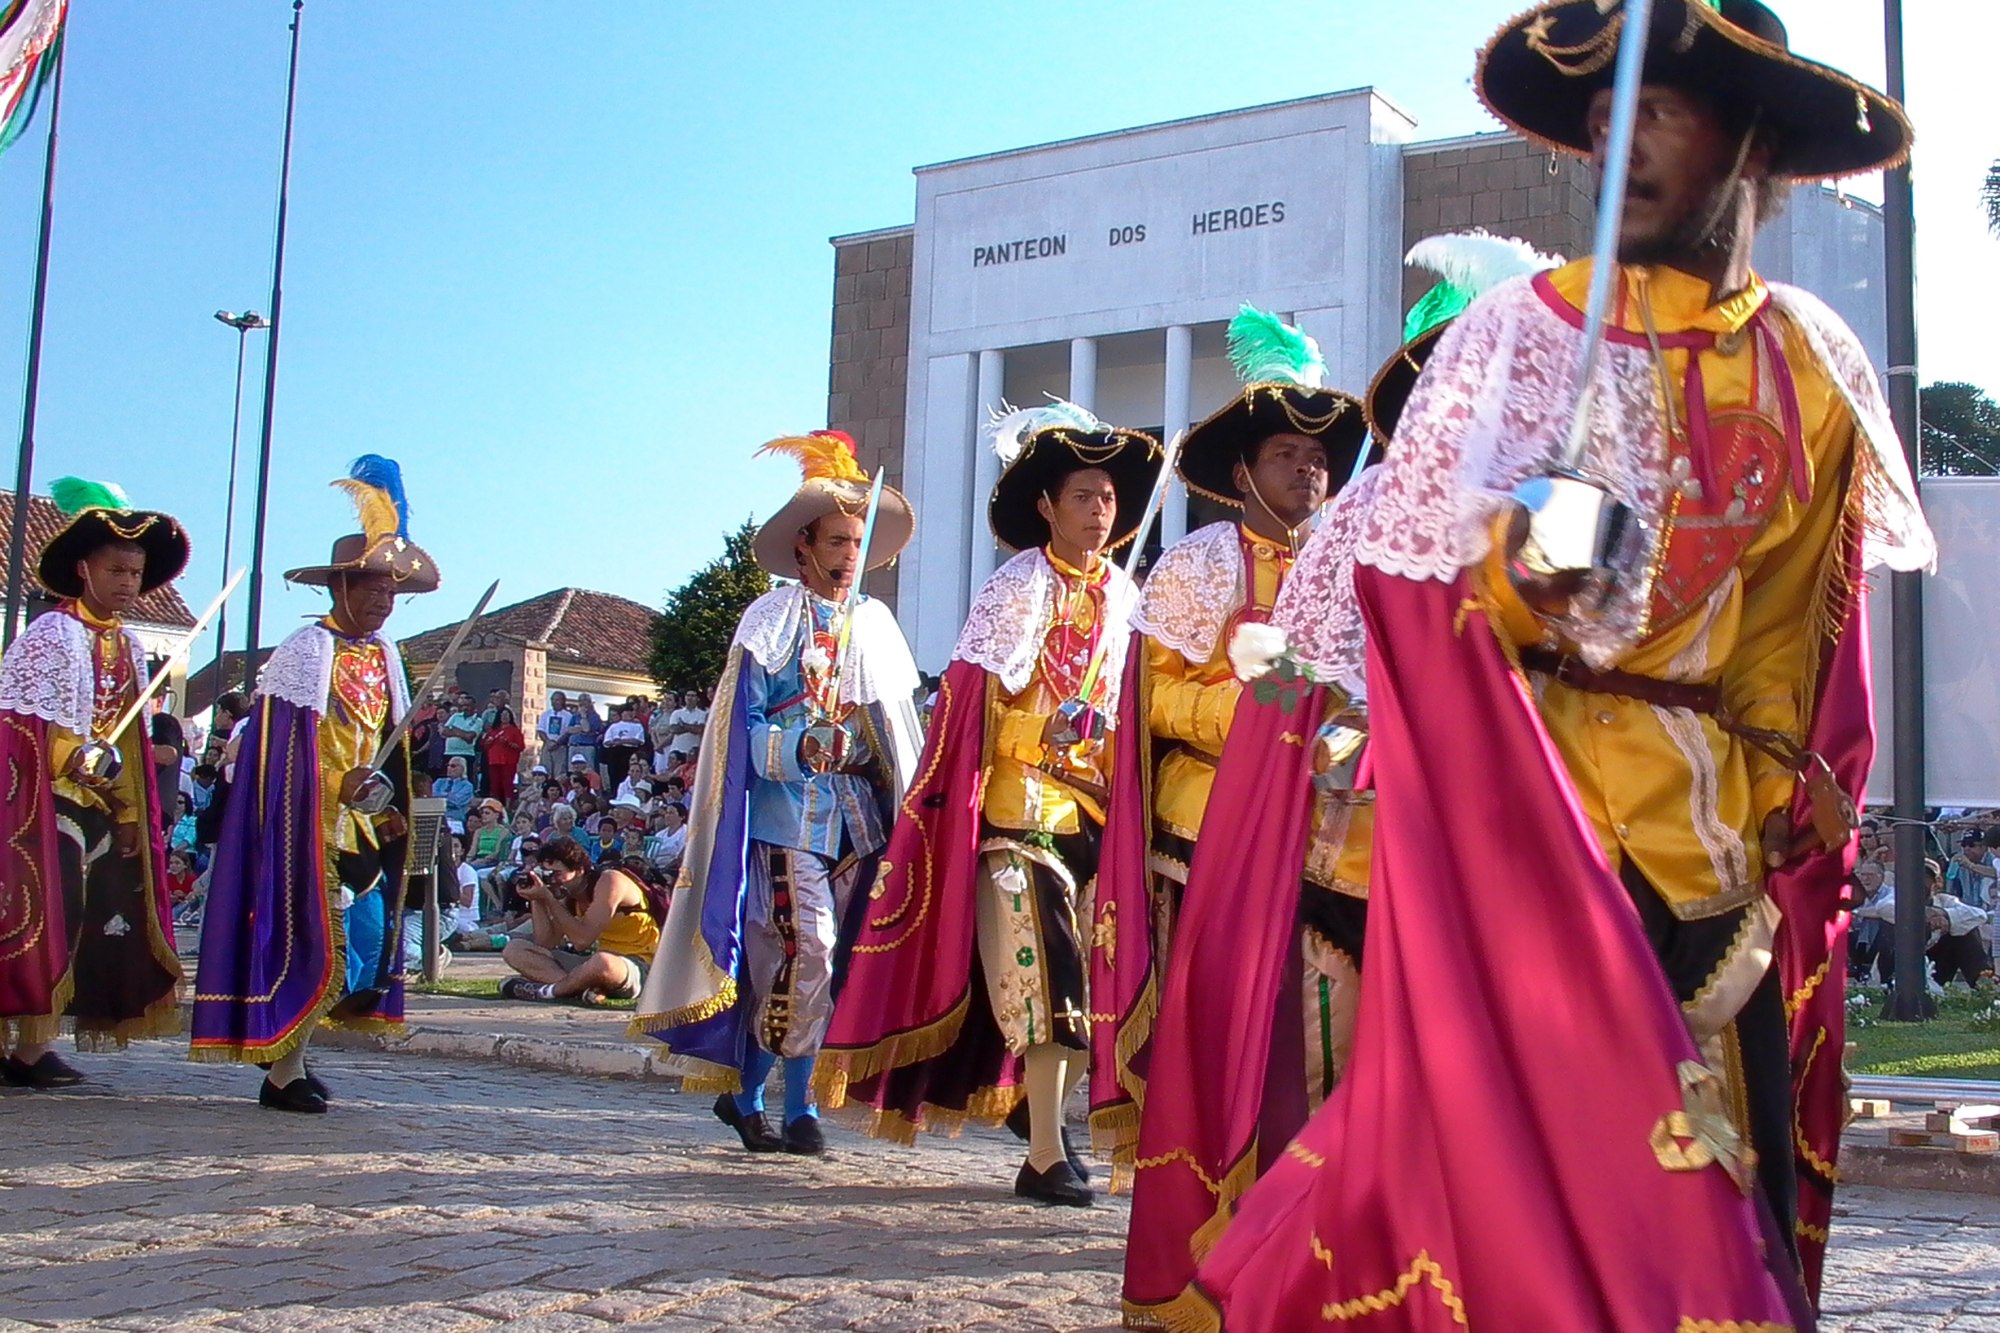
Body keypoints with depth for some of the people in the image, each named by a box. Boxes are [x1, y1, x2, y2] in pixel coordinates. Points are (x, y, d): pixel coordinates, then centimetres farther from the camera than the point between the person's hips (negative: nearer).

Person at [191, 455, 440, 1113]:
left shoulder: (385, 656, 13)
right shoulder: (307, 649, -9)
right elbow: (280, 747, -14)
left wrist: (388, 806, 7)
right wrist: (340, 786, -19)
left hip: (361, 826, 8)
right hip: (312, 824, -7)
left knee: (371, 931, 6)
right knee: (317, 938, -8)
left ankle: (283, 1044, 21)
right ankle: (283, 1071, 2)